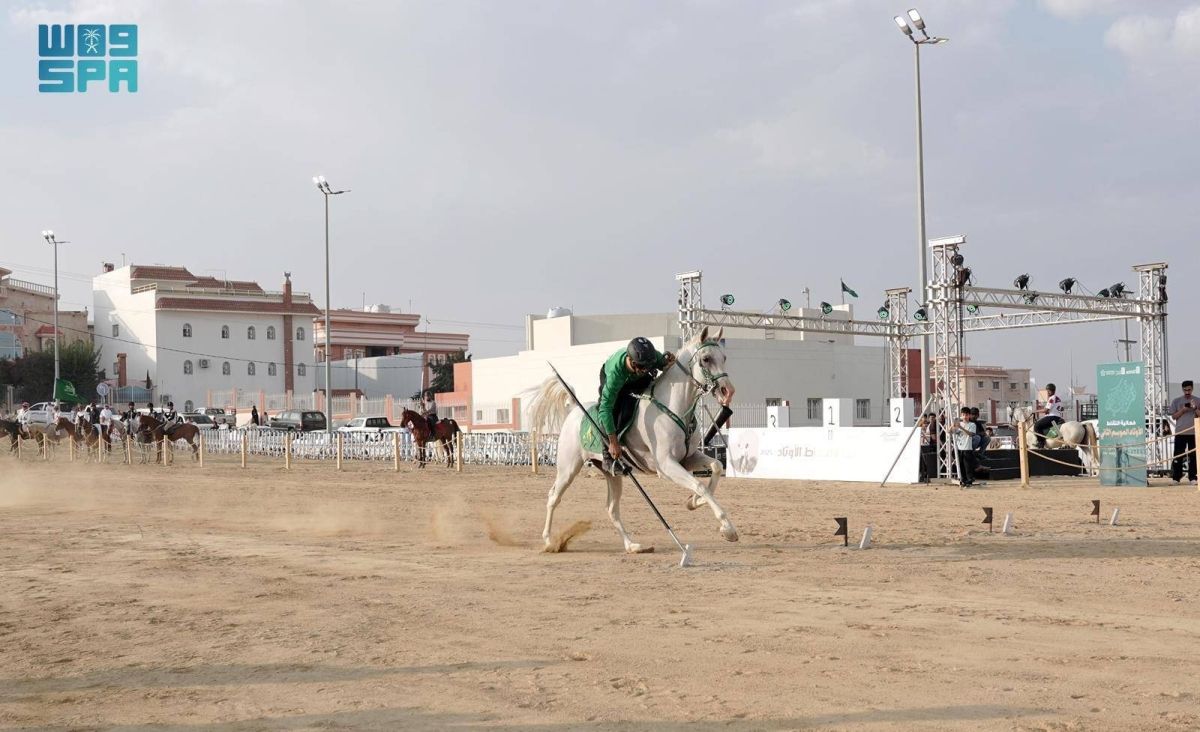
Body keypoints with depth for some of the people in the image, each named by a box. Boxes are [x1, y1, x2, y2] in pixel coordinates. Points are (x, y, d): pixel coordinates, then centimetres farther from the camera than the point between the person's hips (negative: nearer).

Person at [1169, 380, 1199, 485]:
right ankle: (1176, 478, 2)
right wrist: (1183, 410, -11)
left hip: (1193, 433, 1)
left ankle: (1192, 478, 2)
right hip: (1180, 433, -1)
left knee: (1193, 456, 0)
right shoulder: (1176, 401, 6)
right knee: (1178, 456, -2)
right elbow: (1174, 416, 5)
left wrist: (1195, 408, -12)